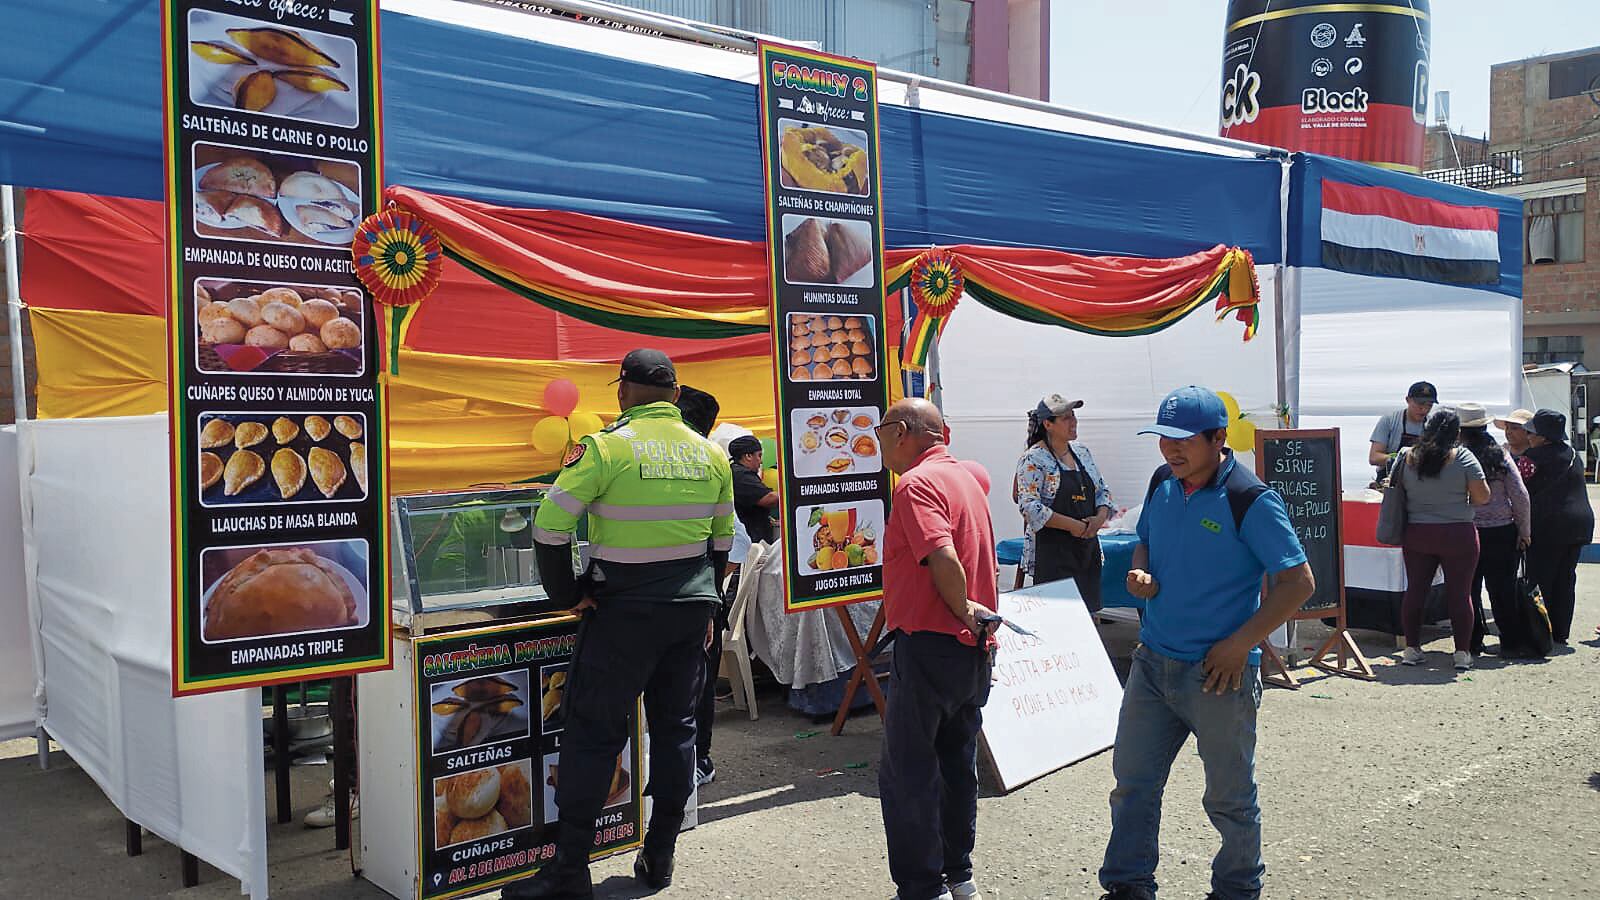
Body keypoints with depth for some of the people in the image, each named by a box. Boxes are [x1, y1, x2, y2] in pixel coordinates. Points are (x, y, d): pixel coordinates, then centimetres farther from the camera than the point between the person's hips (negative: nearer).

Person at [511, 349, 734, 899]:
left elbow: (550, 529, -13)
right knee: (676, 728, 13)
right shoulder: (711, 455, 6)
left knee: (593, 733, 2)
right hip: (692, 608, 5)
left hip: (625, 611, -5)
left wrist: (569, 595, -2)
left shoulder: (606, 447, -11)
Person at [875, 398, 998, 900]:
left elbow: (943, 559, -26)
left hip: (930, 646, -9)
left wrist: (962, 609, -14)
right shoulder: (964, 477, 13)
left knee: (906, 774, 0)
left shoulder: (916, 484, -15)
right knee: (957, 765, 18)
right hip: (973, 650, 9)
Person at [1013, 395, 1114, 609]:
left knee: (1089, 611, 7)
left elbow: (1103, 491, 18)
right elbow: (1029, 507, -17)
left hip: (1088, 547, 7)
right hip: (1051, 553, -7)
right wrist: (1073, 525, -18)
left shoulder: (1082, 452, 13)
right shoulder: (1034, 460, -9)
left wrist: (1100, 517, -3)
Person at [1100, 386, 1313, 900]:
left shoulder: (1250, 500, -16)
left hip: (1219, 671, -6)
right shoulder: (1162, 484, 4)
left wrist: (1239, 645, -18)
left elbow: (1298, 581, -15)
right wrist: (1140, 572, -4)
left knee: (1229, 797, 12)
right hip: (1152, 662, 6)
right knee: (1132, 781, 11)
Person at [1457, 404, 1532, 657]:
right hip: (1502, 532, 2)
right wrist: (1524, 531, 5)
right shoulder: (1500, 456, -2)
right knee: (1503, 590, 10)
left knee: (1469, 589, 9)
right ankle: (1512, 643, 15)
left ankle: (1472, 643, 12)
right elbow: (1521, 496, -1)